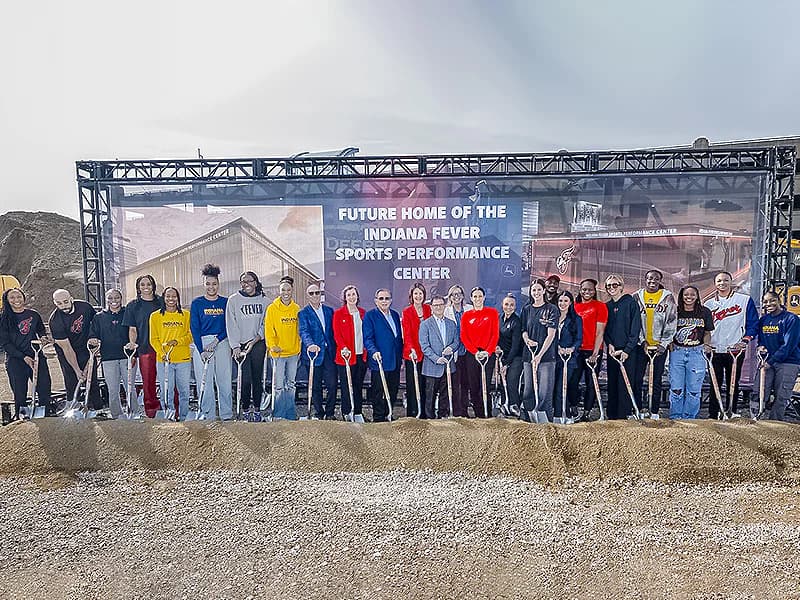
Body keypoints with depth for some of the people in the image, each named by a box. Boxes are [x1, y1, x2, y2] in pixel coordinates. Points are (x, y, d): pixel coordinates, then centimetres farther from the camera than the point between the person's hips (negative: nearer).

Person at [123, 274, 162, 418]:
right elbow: (132, 329, 8)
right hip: (144, 348, 0)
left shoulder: (161, 302, 9)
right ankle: (150, 409, 15)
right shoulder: (133, 306, 9)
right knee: (148, 380, 2)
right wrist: (132, 343, -9)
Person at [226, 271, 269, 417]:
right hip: (241, 345, -1)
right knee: (245, 378, -6)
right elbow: (231, 325, 0)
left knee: (257, 377, 4)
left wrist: (255, 340, -7)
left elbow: (266, 324, 5)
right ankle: (245, 407, 6)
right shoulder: (233, 300, 4)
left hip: (258, 344, 1)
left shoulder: (264, 301, 7)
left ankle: (257, 408, 12)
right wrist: (235, 346, -8)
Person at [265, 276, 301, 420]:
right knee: (279, 386, -1)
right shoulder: (272, 308, -4)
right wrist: (273, 346, -19)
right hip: (278, 353, -3)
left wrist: (299, 349, 9)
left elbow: (299, 330, 11)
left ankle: (290, 414, 23)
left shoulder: (297, 309, 5)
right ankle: (278, 415, 11)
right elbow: (268, 330, -7)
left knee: (290, 385, 14)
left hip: (293, 353, 4)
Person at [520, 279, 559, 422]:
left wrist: (539, 355, -13)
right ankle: (530, 425, 14)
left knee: (545, 394, -7)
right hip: (528, 356, 4)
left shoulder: (552, 309, 0)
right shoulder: (526, 309, 13)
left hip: (546, 356, -4)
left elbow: (551, 335, -6)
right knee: (528, 393, 5)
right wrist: (527, 339, -5)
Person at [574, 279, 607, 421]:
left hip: (593, 351, -3)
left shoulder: (600, 306, -2)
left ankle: (586, 413, 11)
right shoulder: (574, 306, 9)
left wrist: (595, 353, -12)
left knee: (591, 383, 3)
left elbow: (599, 332, -6)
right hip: (576, 350, 3)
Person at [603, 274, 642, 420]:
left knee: (625, 384, -5)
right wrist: (609, 344, -4)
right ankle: (612, 415, 14)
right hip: (612, 351, 5)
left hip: (628, 351, -5)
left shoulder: (631, 303, -3)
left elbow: (636, 328, -8)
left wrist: (627, 350, -13)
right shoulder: (606, 306, 13)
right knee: (612, 384, 7)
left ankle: (623, 416, 0)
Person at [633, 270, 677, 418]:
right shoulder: (637, 297, 4)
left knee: (657, 380, 5)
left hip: (660, 346, 0)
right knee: (637, 378, 0)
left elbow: (672, 323, 1)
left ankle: (654, 411, 14)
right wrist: (642, 341, -7)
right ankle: (637, 409, 11)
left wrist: (664, 343, -7)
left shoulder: (668, 297, 3)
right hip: (640, 344, 1)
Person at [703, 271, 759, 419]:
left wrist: (744, 341, -11)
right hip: (714, 351, 2)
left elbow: (753, 324, 2)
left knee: (733, 385, 5)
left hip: (736, 351, -2)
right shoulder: (709, 304, 11)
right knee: (715, 385, 5)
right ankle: (713, 416, 10)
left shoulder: (745, 300, 3)